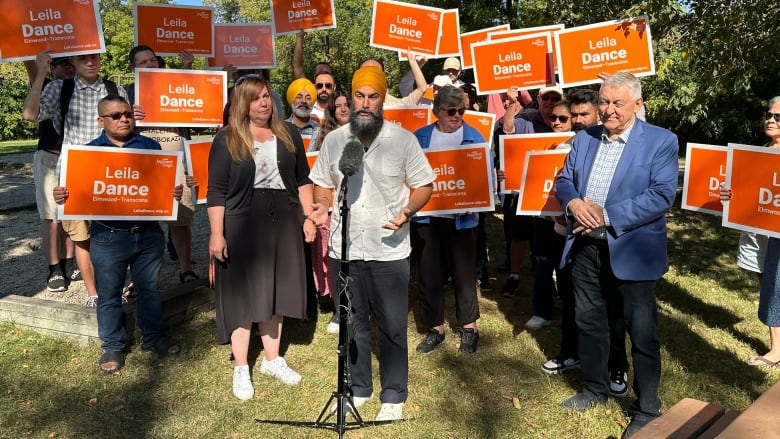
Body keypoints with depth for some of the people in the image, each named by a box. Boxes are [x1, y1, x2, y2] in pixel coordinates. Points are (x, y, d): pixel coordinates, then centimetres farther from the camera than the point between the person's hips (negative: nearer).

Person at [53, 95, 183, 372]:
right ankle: (113, 346, 25)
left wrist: (175, 192, -15)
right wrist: (61, 196, -21)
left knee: (149, 288, 15)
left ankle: (153, 337, 30)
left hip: (148, 233, 1)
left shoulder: (150, 146, 5)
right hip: (108, 237, -1)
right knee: (109, 295, 9)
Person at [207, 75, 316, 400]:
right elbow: (216, 191, -6)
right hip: (241, 224, -3)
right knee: (242, 294, 2)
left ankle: (272, 359, 27)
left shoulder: (288, 134, 8)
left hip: (283, 222, 4)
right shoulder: (226, 140, -3)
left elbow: (303, 179, 12)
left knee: (275, 291, 12)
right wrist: (216, 234, -12)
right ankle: (241, 369, 14)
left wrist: (308, 216, 5)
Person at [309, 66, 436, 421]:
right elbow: (323, 184, 14)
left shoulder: (403, 140, -4)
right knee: (352, 323, 15)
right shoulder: (333, 140, 4)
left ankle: (393, 396, 25)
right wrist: (321, 207, -7)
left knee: (392, 326, 8)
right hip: (344, 248, 3)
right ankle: (357, 388, 34)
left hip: (389, 249, -3)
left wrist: (408, 210, -19)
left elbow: (424, 185, 0)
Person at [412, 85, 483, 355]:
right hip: (426, 215, 2)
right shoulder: (419, 137, 5)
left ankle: (469, 327, 24)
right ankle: (435, 327, 23)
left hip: (461, 218, -2)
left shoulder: (474, 138, 0)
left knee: (464, 273, 8)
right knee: (429, 274, 8)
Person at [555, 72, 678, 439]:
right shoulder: (584, 138, 9)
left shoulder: (661, 141, -7)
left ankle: (647, 409, 23)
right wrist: (573, 203, -13)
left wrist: (606, 214, -21)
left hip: (631, 251, -5)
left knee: (642, 332, 5)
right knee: (589, 322, 17)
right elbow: (564, 180, 10)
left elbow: (662, 196, -16)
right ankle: (595, 389, 37)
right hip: (585, 247, 5)